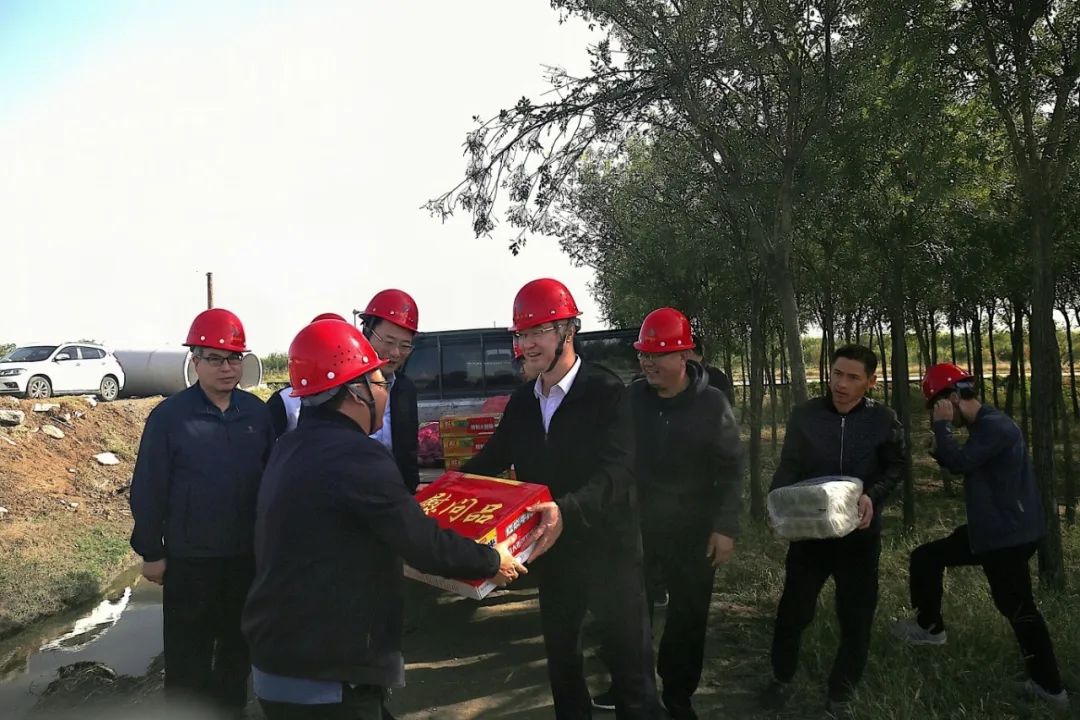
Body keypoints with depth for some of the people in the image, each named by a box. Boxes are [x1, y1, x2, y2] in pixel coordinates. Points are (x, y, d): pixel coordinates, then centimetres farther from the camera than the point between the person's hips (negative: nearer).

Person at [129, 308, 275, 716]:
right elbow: (148, 489, -7)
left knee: (238, 645, 19)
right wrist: (151, 551, -5)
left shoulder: (257, 412, -1)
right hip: (190, 559, -3)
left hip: (249, 555, 4)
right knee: (188, 653, 9)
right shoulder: (169, 416, -11)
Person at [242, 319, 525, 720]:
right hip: (325, 678, -9)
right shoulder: (355, 455, -22)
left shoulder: (291, 449, 8)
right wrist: (492, 562, -2)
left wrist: (411, 503, 31)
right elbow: (426, 546, -19)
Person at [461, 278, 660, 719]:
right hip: (551, 553, 6)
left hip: (607, 551, -6)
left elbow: (618, 473, -26)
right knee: (559, 654, 21)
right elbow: (494, 458, 11)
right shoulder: (522, 400, 4)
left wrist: (566, 509, -43)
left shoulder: (606, 392, -15)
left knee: (628, 659, 5)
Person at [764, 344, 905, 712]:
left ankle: (841, 691, 29)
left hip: (859, 532, 0)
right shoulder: (804, 414, -4)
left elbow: (895, 467, 1)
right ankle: (782, 677, 29)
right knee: (793, 606, 7)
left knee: (856, 615, 10)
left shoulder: (884, 420, -5)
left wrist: (872, 495, -19)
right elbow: (789, 466, 1)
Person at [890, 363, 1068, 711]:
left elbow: (960, 463, -29)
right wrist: (941, 448, 3)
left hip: (1008, 535, -10)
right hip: (992, 530, 10)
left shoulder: (995, 426, -21)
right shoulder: (984, 425, 11)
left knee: (1018, 610, 1)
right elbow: (964, 464, 20)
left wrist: (941, 425, -19)